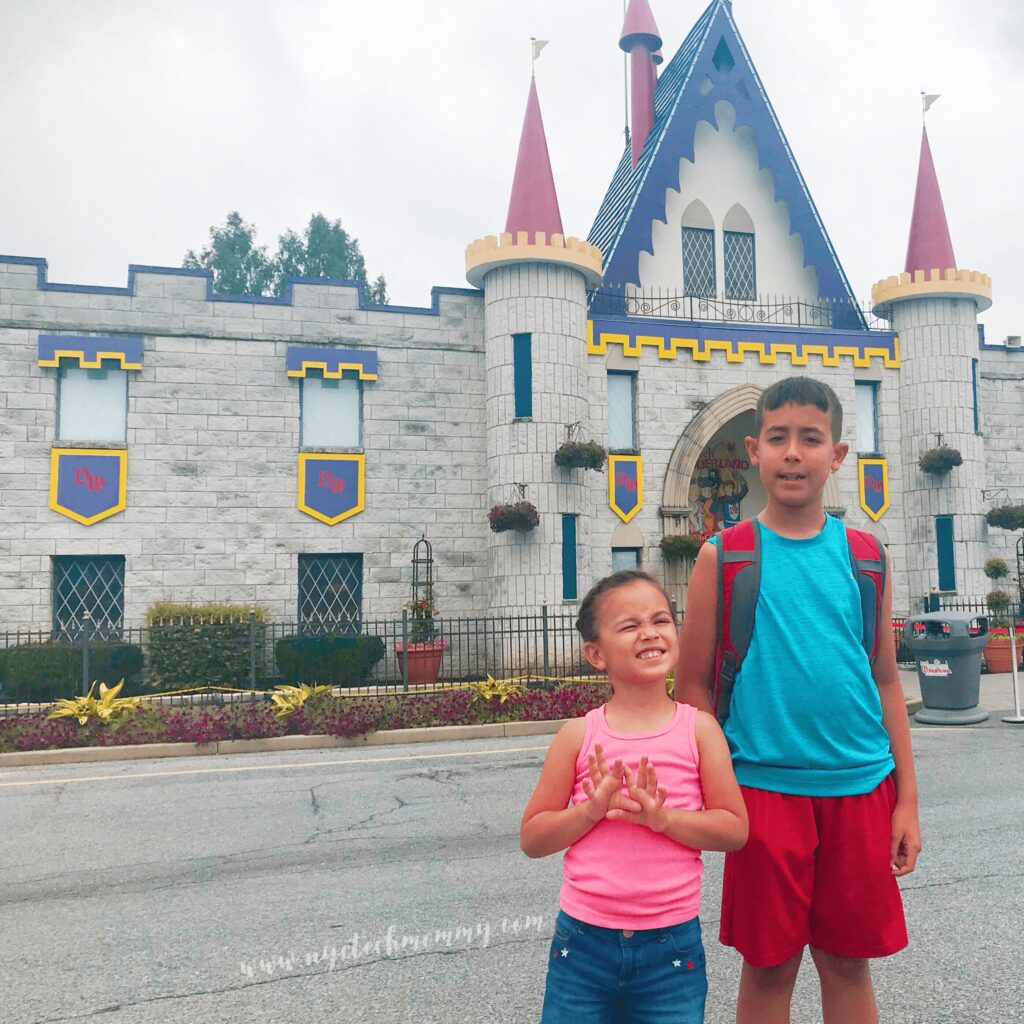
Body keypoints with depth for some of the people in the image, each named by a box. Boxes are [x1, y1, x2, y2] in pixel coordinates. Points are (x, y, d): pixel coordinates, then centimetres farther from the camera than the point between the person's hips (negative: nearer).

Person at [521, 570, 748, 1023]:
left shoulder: (698, 728, -4)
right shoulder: (579, 735, -5)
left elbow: (735, 829, -3)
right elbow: (531, 839, -1)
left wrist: (662, 817, -18)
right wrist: (591, 810, -17)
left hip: (671, 944, 0)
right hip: (582, 940, 0)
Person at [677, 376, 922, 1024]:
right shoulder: (724, 556, -4)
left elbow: (886, 681, 8)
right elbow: (694, 686, -1)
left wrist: (906, 798, 6)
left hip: (860, 786, 2)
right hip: (765, 787, -2)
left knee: (849, 962, 14)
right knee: (769, 966, 9)